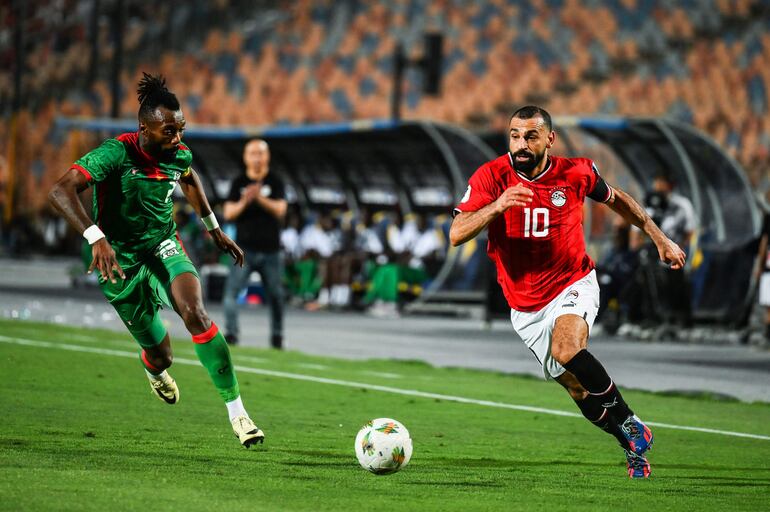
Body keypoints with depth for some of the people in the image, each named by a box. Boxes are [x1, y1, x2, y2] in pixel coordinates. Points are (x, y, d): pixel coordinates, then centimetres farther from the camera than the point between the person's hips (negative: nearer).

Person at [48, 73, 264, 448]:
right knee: (161, 356, 2)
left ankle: (236, 410, -21)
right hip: (121, 260, -3)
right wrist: (96, 238, -46)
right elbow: (60, 192, -36)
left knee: (195, 313, -27)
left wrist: (214, 229, 24)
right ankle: (154, 369, 46)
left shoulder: (180, 155, -6)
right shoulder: (116, 154, -25)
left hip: (163, 247, 4)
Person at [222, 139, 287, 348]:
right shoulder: (239, 183, 7)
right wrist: (244, 202, -19)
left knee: (275, 295, 5)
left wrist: (260, 198, -25)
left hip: (270, 251, 0)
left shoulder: (275, 182, 3)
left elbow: (280, 210, -10)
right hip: (245, 250, 0)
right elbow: (228, 213, 0)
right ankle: (231, 332, -15)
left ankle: (277, 336, 16)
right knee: (231, 291, -14)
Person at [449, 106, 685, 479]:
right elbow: (457, 234, -22)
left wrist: (660, 239, 13)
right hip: (525, 307, 2)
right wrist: (497, 206, -38)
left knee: (567, 348, -33)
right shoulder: (491, 177, -12)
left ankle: (629, 422, -18)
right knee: (580, 390, 6)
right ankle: (635, 448, 28)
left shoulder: (576, 174, -9)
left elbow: (615, 199, 12)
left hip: (574, 285, -2)